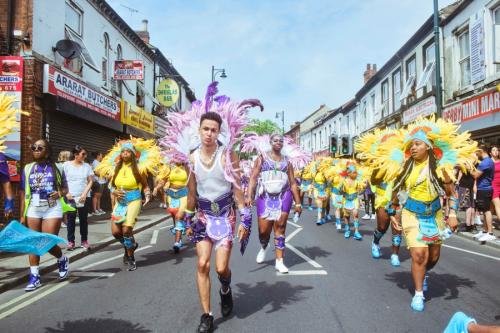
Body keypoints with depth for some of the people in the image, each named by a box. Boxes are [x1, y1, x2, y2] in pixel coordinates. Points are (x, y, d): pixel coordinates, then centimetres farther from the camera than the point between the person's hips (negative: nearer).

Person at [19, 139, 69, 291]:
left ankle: (62, 260, 26)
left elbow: (65, 188, 7)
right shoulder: (28, 168, 4)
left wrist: (59, 194, -16)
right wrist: (22, 215, 3)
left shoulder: (56, 167, -1)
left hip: (52, 210, -3)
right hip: (33, 210, 3)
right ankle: (34, 276, 13)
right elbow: (23, 193, 5)